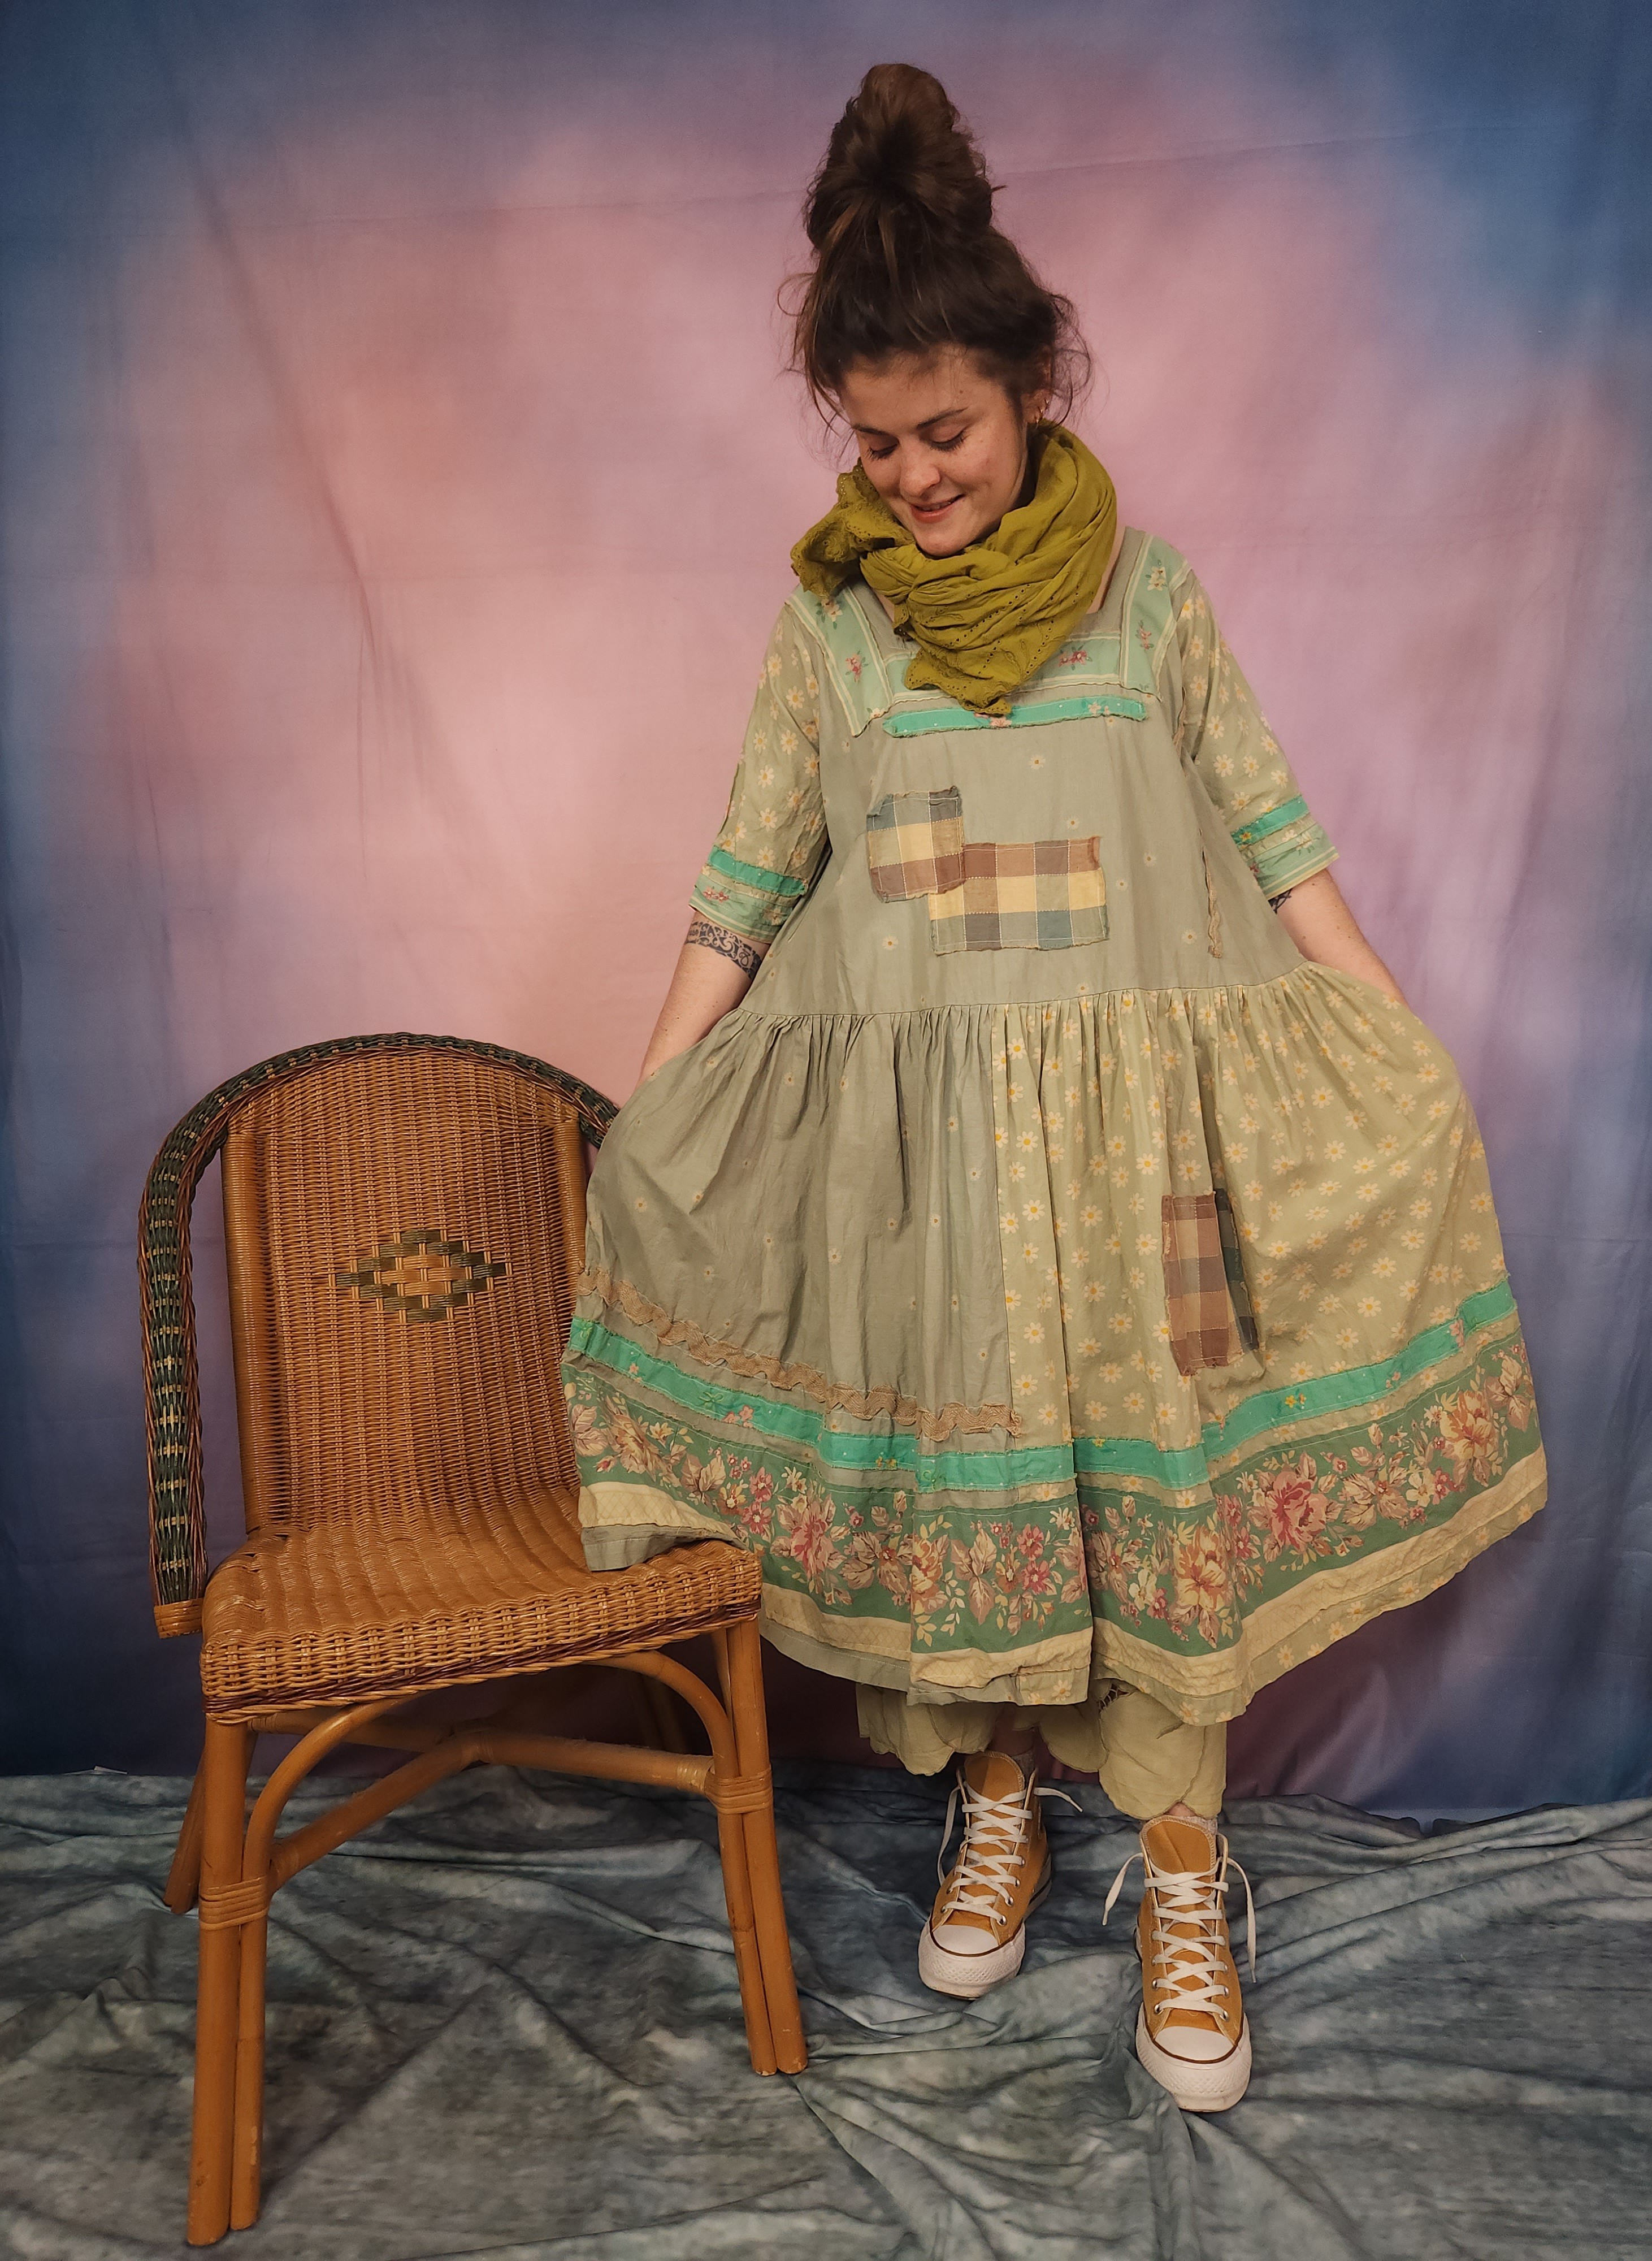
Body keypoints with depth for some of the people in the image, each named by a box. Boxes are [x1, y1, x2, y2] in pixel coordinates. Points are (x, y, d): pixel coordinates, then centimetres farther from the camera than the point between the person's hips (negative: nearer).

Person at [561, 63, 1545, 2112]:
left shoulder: (1149, 595, 3)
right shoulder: (828, 626, 5)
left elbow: (1273, 835, 4)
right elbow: (747, 883, 6)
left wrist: (1407, 1065, -2)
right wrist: (643, 1116, 4)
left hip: (1141, 1113, 0)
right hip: (911, 1127, 1)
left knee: (1166, 1467, 4)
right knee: (948, 1464, 9)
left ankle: (1179, 1868, 22)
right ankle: (999, 1795, 33)